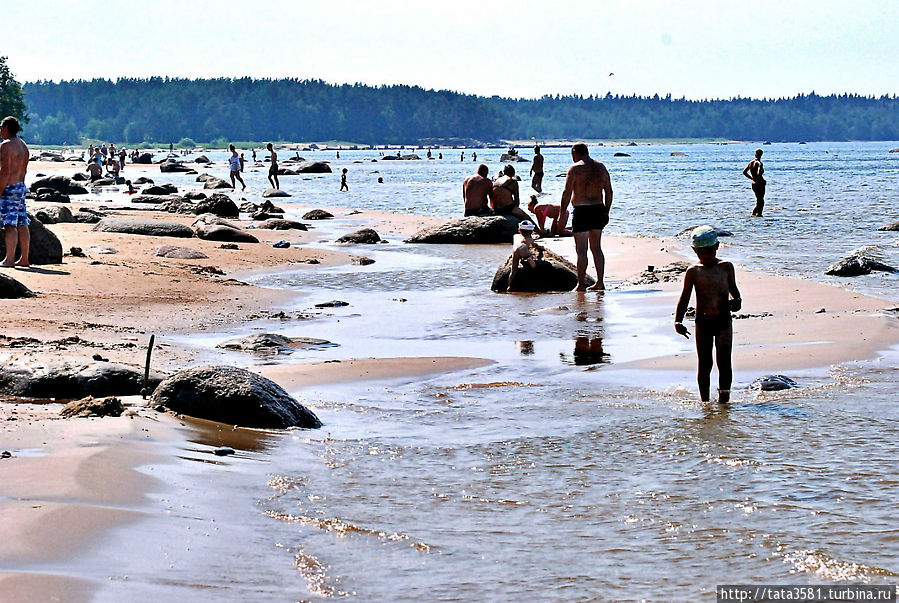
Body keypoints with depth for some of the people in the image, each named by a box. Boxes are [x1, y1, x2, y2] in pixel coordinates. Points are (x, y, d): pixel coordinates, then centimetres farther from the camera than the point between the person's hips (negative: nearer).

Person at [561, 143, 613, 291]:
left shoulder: (575, 168, -8)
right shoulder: (601, 167, 10)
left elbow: (567, 193, -12)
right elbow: (609, 192, 11)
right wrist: (606, 211, 18)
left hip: (581, 211, -6)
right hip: (598, 209, 6)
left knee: (581, 251, -3)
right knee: (596, 248, 14)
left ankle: (581, 284, -3)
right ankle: (600, 282, 14)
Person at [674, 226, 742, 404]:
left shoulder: (726, 267, 5)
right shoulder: (693, 271, 0)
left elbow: (733, 288, 21)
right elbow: (684, 298, 2)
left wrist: (736, 300, 0)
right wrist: (678, 321, -9)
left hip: (723, 322, 1)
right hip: (703, 323, -1)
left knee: (724, 362, -3)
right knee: (704, 364, 3)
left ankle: (724, 398, 4)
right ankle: (705, 401, 11)